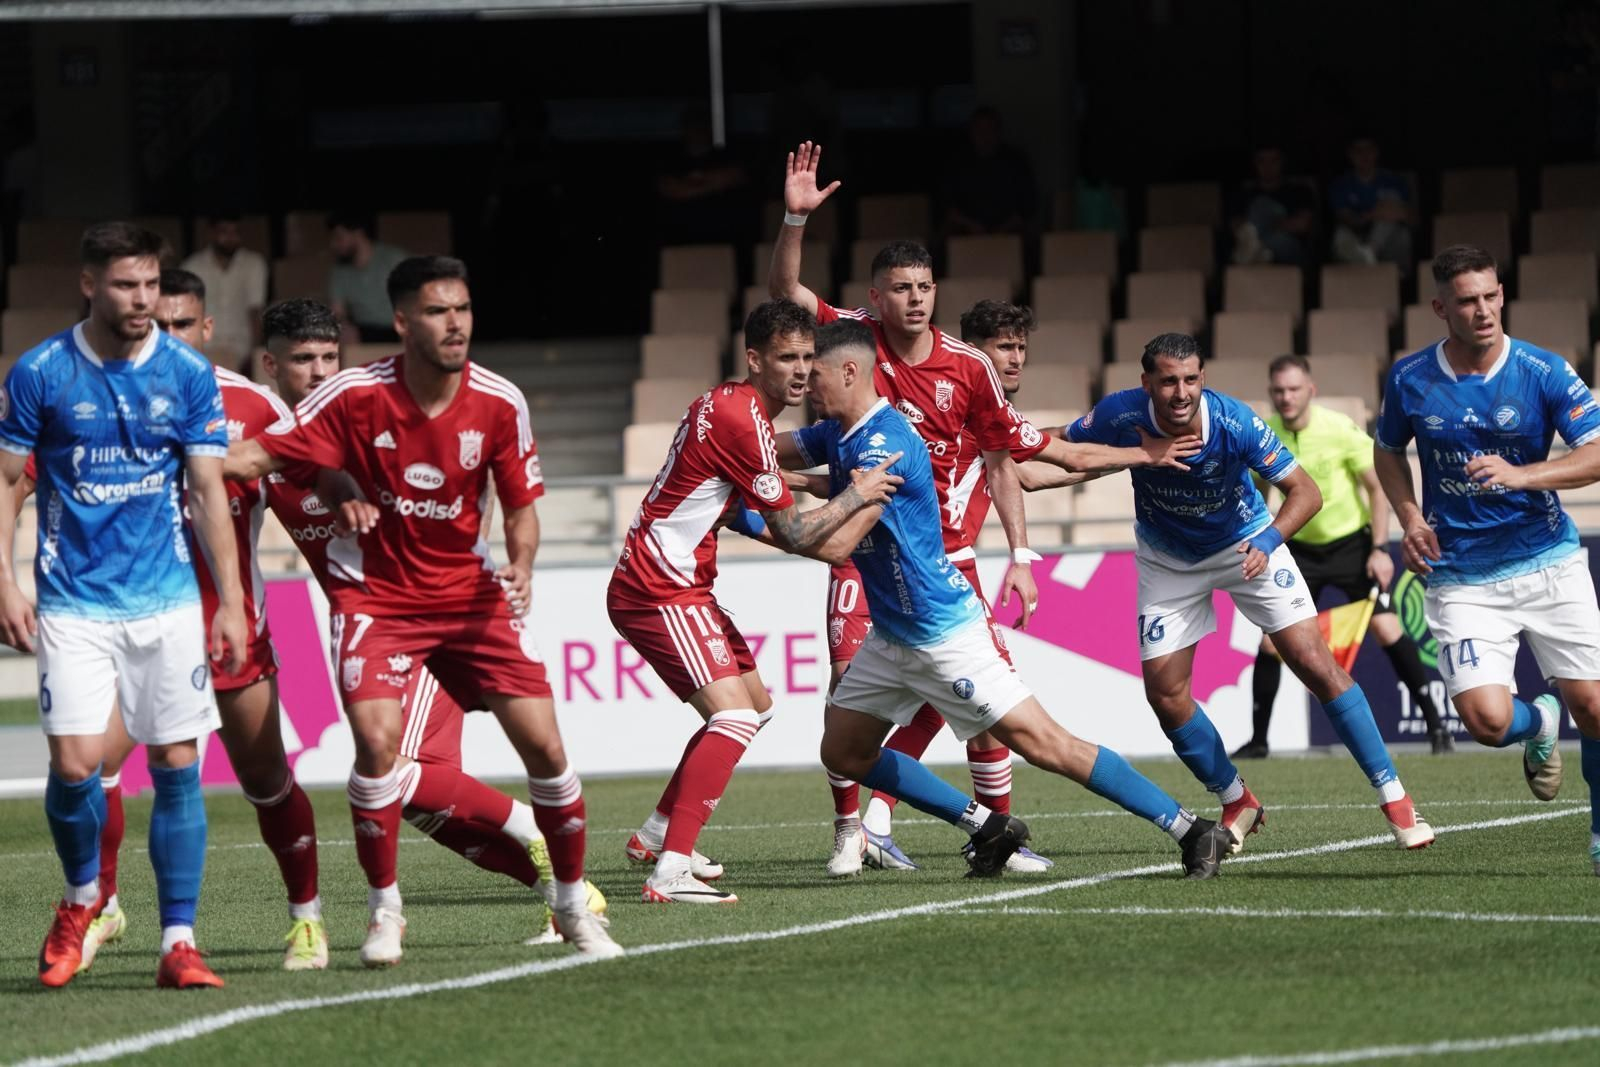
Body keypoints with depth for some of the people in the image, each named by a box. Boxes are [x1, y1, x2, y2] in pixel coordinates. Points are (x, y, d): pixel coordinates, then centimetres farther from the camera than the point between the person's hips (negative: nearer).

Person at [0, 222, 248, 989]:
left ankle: (179, 943, 3)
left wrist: (231, 601, -2)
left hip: (167, 603, 1)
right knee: (73, 764, -10)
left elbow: (208, 493, 3)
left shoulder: (188, 374, 0)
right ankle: (81, 897, 19)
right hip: (73, 603, -1)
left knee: (178, 766, -2)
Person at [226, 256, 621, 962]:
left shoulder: (499, 404, -9)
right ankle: (383, 912, -3)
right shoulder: (355, 395, -15)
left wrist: (521, 566, -18)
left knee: (544, 744, -4)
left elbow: (520, 506, 2)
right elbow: (261, 455, -10)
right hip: (374, 593, -2)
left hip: (468, 590, 2)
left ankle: (574, 907, 15)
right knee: (378, 740, -22)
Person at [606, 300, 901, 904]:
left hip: (670, 584, 11)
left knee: (755, 702, 22)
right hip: (661, 594, -11)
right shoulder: (743, 419, -18)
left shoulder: (726, 404, 13)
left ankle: (657, 835, 25)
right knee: (734, 718, -22)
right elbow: (794, 535, -14)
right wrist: (858, 496, -3)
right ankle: (669, 874, -31)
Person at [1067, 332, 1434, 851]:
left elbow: (1305, 491, -25)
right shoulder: (1121, 416, -27)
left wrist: (1267, 541, -41)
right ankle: (1237, 803, 20)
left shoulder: (1235, 423, -31)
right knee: (1164, 692, -4)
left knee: (1315, 663, -12)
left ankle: (1394, 799, -4)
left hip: (1246, 546, -2)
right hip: (1166, 558, 2)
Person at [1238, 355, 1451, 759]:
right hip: (1299, 548, 3)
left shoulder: (1340, 429, -17)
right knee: (1271, 641, -6)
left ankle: (1435, 725, -3)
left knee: (1386, 628, -14)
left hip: (1352, 542, -3)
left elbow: (1377, 486, -9)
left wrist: (1379, 549, -14)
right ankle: (1257, 740, 8)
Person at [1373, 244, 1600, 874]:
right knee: (1486, 720, -16)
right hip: (1461, 578, 1)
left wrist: (1521, 474, -28)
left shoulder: (1543, 372, -8)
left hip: (1548, 562, 0)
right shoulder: (1409, 379, -1)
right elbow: (1388, 453, 17)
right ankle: (1538, 725, 22)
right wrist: (1409, 517, -1)